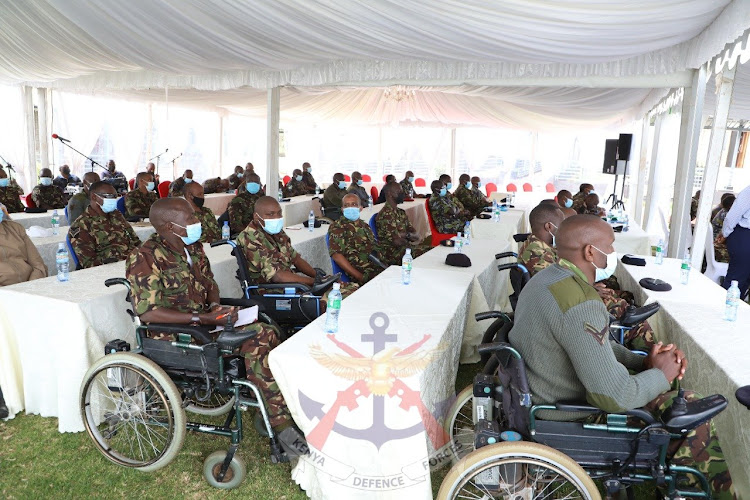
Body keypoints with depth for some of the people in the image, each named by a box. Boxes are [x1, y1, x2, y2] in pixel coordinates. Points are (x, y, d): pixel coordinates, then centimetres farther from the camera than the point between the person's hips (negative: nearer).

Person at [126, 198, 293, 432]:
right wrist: (203, 318, -23)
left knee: (267, 333, -15)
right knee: (256, 342, -25)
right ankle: (279, 420, -14)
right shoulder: (145, 258, -15)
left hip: (204, 322, 8)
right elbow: (147, 312, -20)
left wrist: (215, 307, -4)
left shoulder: (193, 248, 9)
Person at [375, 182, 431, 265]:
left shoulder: (400, 212, 14)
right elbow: (397, 241, -22)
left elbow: (415, 233, 13)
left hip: (403, 246, 9)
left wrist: (407, 234, -9)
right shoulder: (386, 215, -17)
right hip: (391, 252, -9)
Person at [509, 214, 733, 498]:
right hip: (571, 418, -9)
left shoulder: (547, 278, 0)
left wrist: (644, 362, -2)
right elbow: (615, 397, -29)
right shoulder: (580, 305, -30)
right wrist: (662, 374, -10)